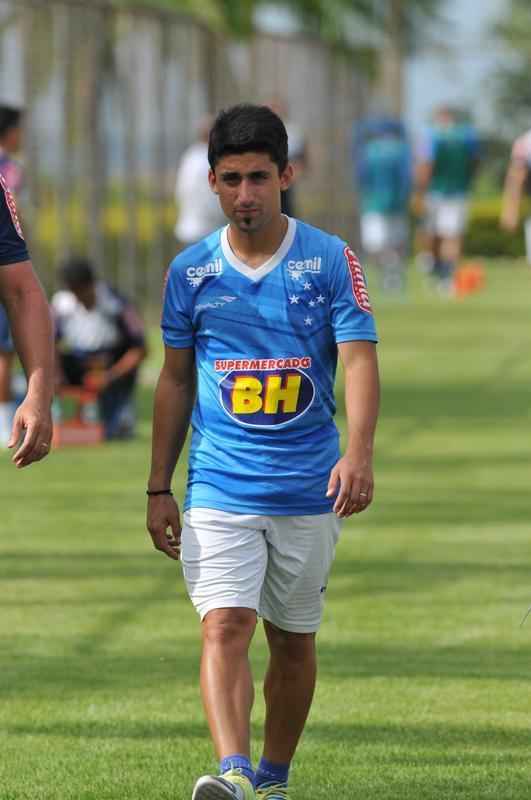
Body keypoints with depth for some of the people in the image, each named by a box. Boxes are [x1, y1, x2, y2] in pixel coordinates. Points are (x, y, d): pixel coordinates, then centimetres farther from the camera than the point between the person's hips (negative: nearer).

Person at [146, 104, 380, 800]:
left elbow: (359, 359, -9)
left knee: (293, 639, 10)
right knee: (225, 626, -17)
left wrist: (358, 453, -25)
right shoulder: (190, 271, 4)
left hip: (308, 489, 0)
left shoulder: (331, 260, -1)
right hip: (219, 488, 0)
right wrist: (158, 489, 12)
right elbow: (175, 381, 13)